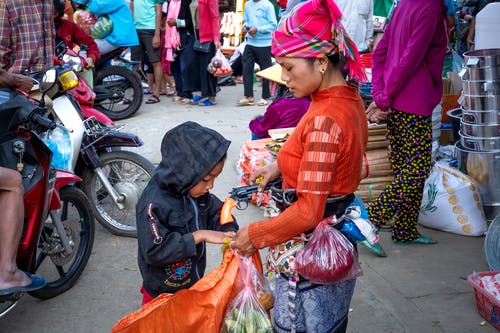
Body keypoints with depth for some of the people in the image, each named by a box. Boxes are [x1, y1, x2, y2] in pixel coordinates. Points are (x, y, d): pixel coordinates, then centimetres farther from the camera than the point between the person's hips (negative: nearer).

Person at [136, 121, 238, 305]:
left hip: (193, 283, 7)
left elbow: (216, 211, 7)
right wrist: (198, 236, -32)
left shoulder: (194, 190, -8)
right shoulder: (154, 204, -29)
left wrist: (229, 231, -14)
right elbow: (154, 252, -31)